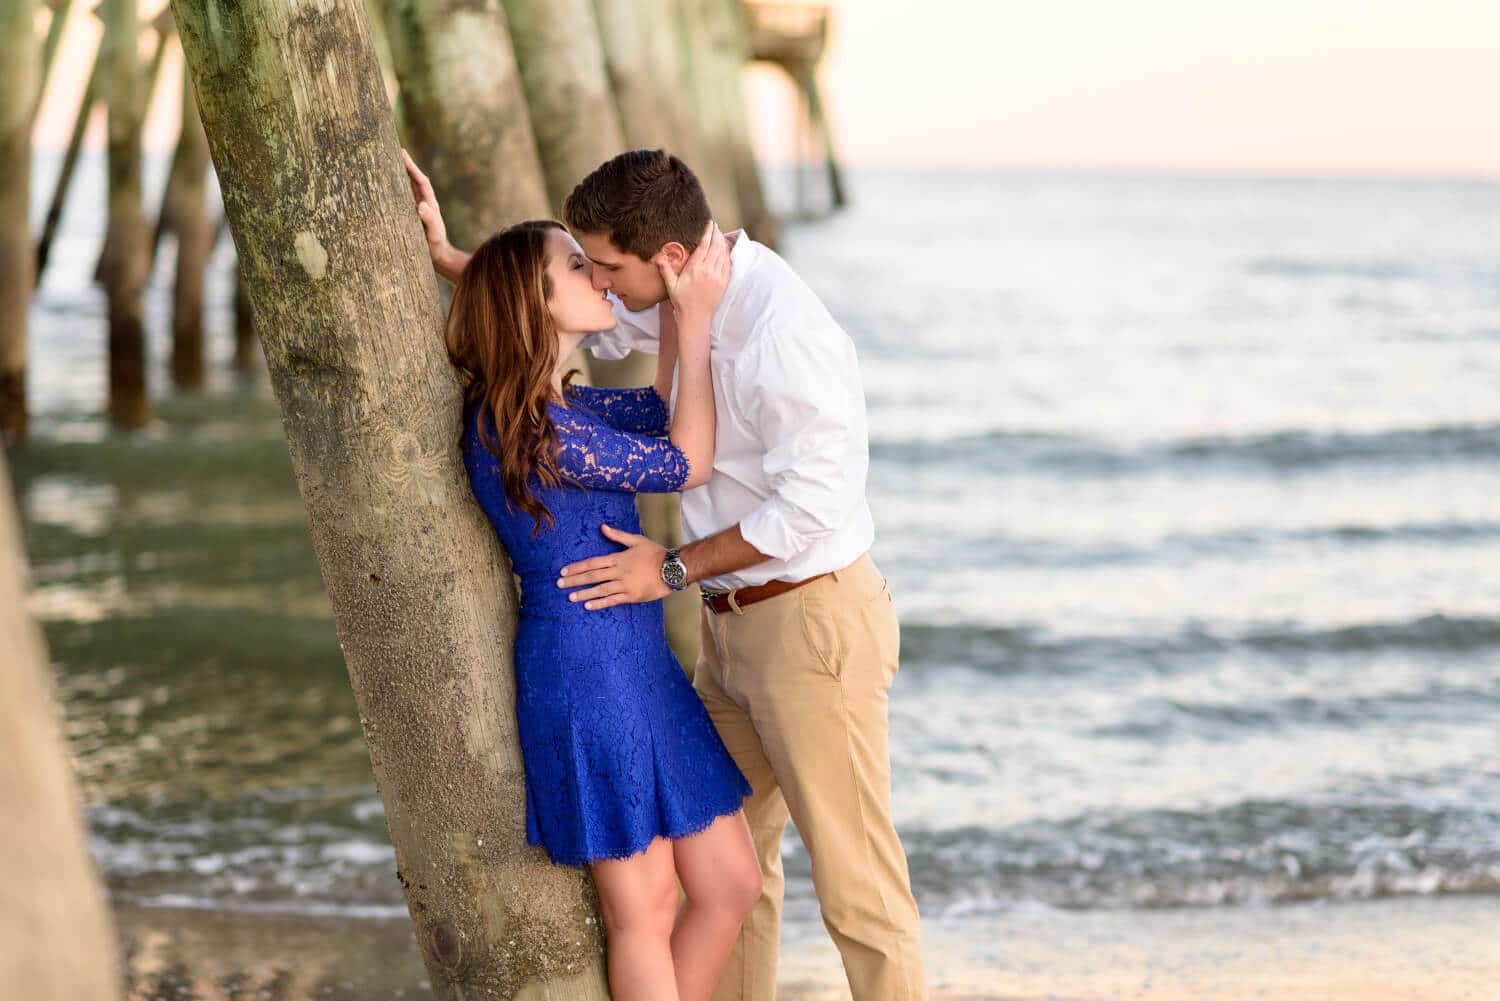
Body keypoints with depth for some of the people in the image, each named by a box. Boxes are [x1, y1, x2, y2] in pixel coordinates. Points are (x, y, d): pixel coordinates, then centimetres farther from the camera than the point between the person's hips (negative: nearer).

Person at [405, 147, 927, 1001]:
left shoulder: (782, 332, -25)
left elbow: (811, 506, -26)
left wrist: (675, 568, -18)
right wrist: (447, 258, 11)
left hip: (813, 620, -10)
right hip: (739, 626, 10)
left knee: (854, 877, -3)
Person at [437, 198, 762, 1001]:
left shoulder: (561, 409, 9)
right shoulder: (524, 426, -20)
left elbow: (656, 410, 27)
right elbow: (687, 463, -10)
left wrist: (679, 305, 14)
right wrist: (696, 316, -8)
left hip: (640, 664, 9)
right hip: (586, 672, -9)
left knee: (731, 885, 11)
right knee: (643, 910, 4)